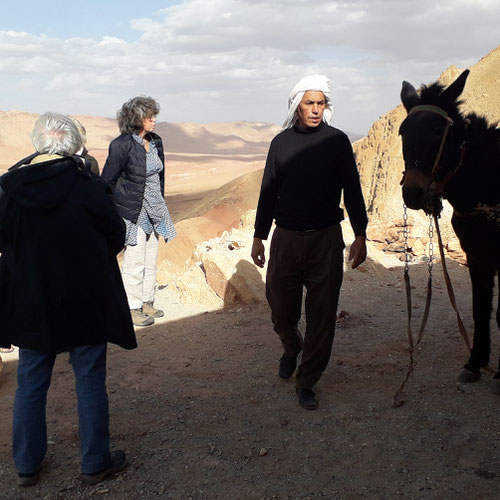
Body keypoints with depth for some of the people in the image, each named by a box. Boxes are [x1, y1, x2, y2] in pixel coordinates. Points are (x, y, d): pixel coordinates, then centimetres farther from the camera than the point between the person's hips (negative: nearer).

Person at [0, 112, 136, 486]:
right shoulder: (88, 186, -16)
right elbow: (116, 237, -7)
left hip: (30, 303, 3)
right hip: (85, 302, -2)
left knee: (31, 384, 17)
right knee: (90, 381, 12)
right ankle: (96, 463, 24)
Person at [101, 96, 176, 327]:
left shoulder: (156, 141, 7)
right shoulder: (122, 145, -15)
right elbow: (107, 181, -10)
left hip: (153, 211, 7)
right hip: (132, 211, -7)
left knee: (151, 261, 14)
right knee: (134, 262, -1)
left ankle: (147, 302, 27)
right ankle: (133, 308, 11)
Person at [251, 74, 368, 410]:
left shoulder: (337, 141, 1)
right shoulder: (281, 142, 6)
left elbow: (352, 190, 3)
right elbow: (268, 192, 10)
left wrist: (360, 235, -2)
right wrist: (259, 236, 9)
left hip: (326, 239, -1)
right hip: (286, 238, 2)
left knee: (322, 314, 1)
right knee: (281, 308, 7)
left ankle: (307, 383, 15)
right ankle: (291, 348, 40)